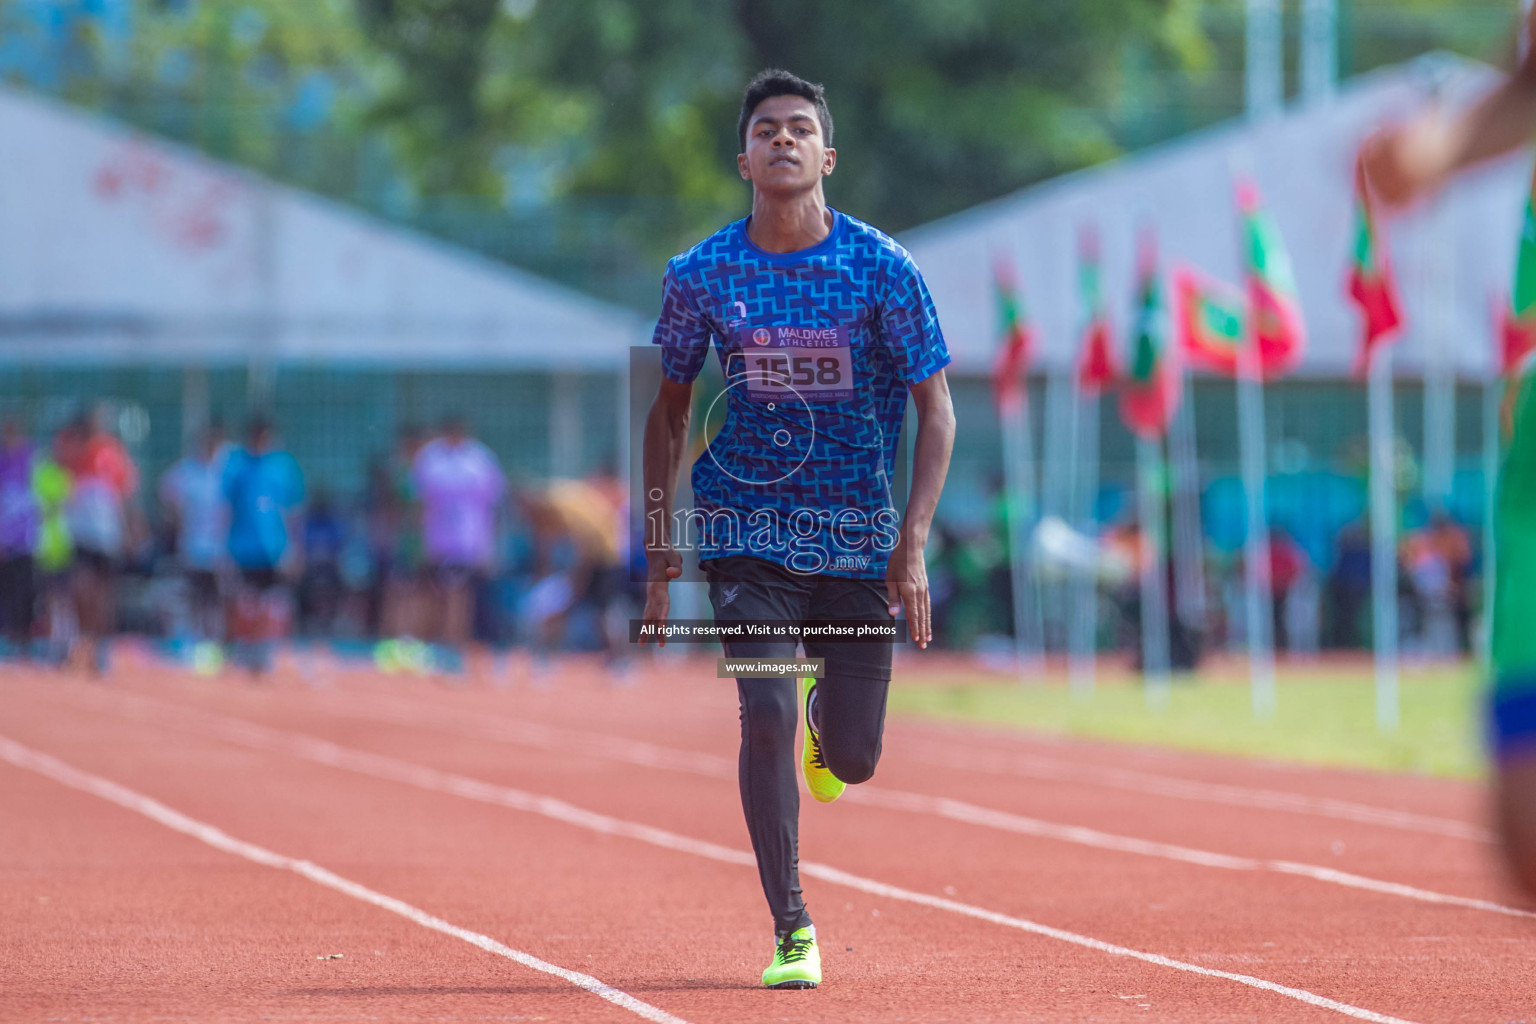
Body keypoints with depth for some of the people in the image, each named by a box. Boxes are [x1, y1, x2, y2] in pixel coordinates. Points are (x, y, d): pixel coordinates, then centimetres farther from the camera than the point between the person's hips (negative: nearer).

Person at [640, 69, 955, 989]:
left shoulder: (884, 268, -8)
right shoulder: (702, 274, -3)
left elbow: (936, 409, -4)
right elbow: (670, 406, 10)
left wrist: (913, 541, -14)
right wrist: (661, 534, 3)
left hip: (858, 535, 0)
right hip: (747, 527, 0)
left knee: (853, 760, 2)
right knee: (766, 715, -16)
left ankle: (828, 710, 41)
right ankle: (791, 929, -3)